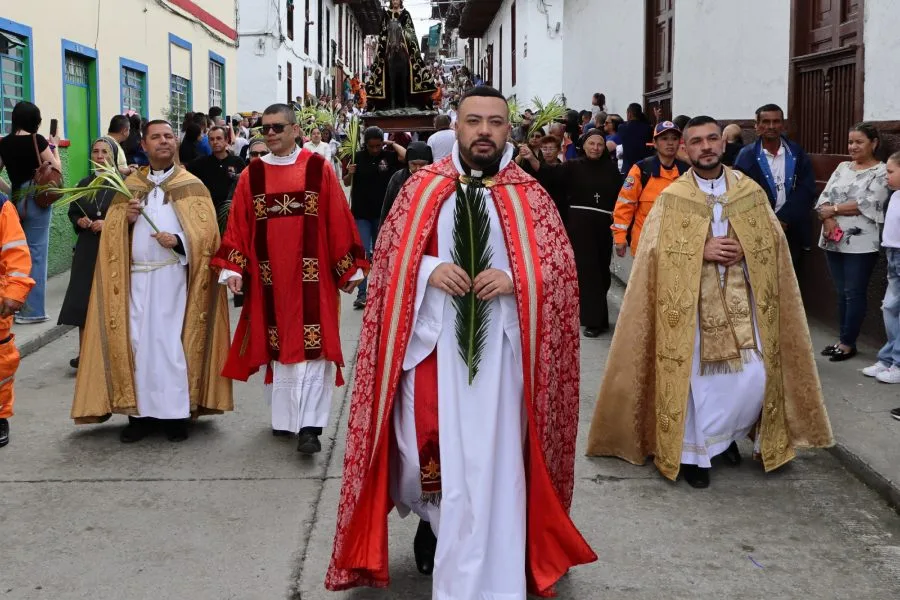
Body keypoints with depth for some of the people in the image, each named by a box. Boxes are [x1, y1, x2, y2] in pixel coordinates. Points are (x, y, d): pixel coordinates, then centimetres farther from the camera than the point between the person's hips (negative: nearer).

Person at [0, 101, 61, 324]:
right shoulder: (37, 140, -9)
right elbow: (57, 169, -1)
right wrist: (54, 147, 11)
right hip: (35, 198, -5)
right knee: (36, 253, -1)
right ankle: (32, 310, 0)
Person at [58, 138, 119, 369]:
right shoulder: (84, 184, 10)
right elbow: (72, 213, 17)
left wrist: (109, 223, -18)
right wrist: (80, 221, -3)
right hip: (87, 250, 4)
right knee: (83, 299, 0)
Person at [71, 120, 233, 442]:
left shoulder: (191, 185, 5)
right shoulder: (130, 185, 14)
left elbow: (206, 232, -3)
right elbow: (111, 234, 12)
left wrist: (178, 241, -19)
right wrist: (127, 219, -9)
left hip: (173, 276, -3)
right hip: (136, 276, 3)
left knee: (172, 341, -4)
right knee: (138, 341, 1)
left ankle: (176, 412, 2)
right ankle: (141, 411, 7)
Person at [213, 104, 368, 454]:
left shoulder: (318, 169, -1)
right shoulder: (252, 175, 6)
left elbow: (339, 221, 0)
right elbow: (238, 226, 5)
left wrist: (350, 269, -1)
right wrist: (232, 268, -5)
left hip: (311, 276, -3)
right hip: (269, 277, 3)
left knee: (312, 346, -7)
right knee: (279, 345, 10)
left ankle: (309, 426, -9)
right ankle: (285, 417, 22)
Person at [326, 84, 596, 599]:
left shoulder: (529, 195, 4)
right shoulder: (423, 187, 5)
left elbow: (561, 267, 2)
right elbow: (389, 255, 5)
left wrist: (514, 279, -16)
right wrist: (429, 270, -14)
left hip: (499, 347, -1)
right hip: (430, 340, 1)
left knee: (490, 463, 0)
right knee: (424, 449, 6)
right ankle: (434, 516, 40)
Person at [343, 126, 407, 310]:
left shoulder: (388, 156, -3)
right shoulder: (358, 157, -3)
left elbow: (405, 156, -21)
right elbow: (346, 183, 4)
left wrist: (392, 144, -8)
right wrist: (350, 173, -16)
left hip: (382, 212, 1)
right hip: (361, 213, -1)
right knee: (363, 253, -6)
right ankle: (361, 294, -5)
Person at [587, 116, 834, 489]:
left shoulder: (751, 191, 5)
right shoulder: (671, 198, -1)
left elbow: (773, 240, 9)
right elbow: (653, 252, -6)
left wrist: (743, 250, -12)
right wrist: (701, 251, -17)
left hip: (740, 301, 2)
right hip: (689, 302, -2)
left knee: (754, 378, -2)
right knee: (695, 378, -1)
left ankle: (726, 434, 25)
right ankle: (693, 453, 14)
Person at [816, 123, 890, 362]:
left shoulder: (881, 171, -4)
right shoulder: (842, 167, 13)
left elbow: (867, 204, -15)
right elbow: (824, 196, 6)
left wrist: (832, 209, -9)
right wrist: (827, 219, -13)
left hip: (860, 243, -6)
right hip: (834, 241, 6)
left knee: (854, 293, 1)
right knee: (842, 293, 11)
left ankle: (848, 343, 8)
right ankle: (844, 340, 19)